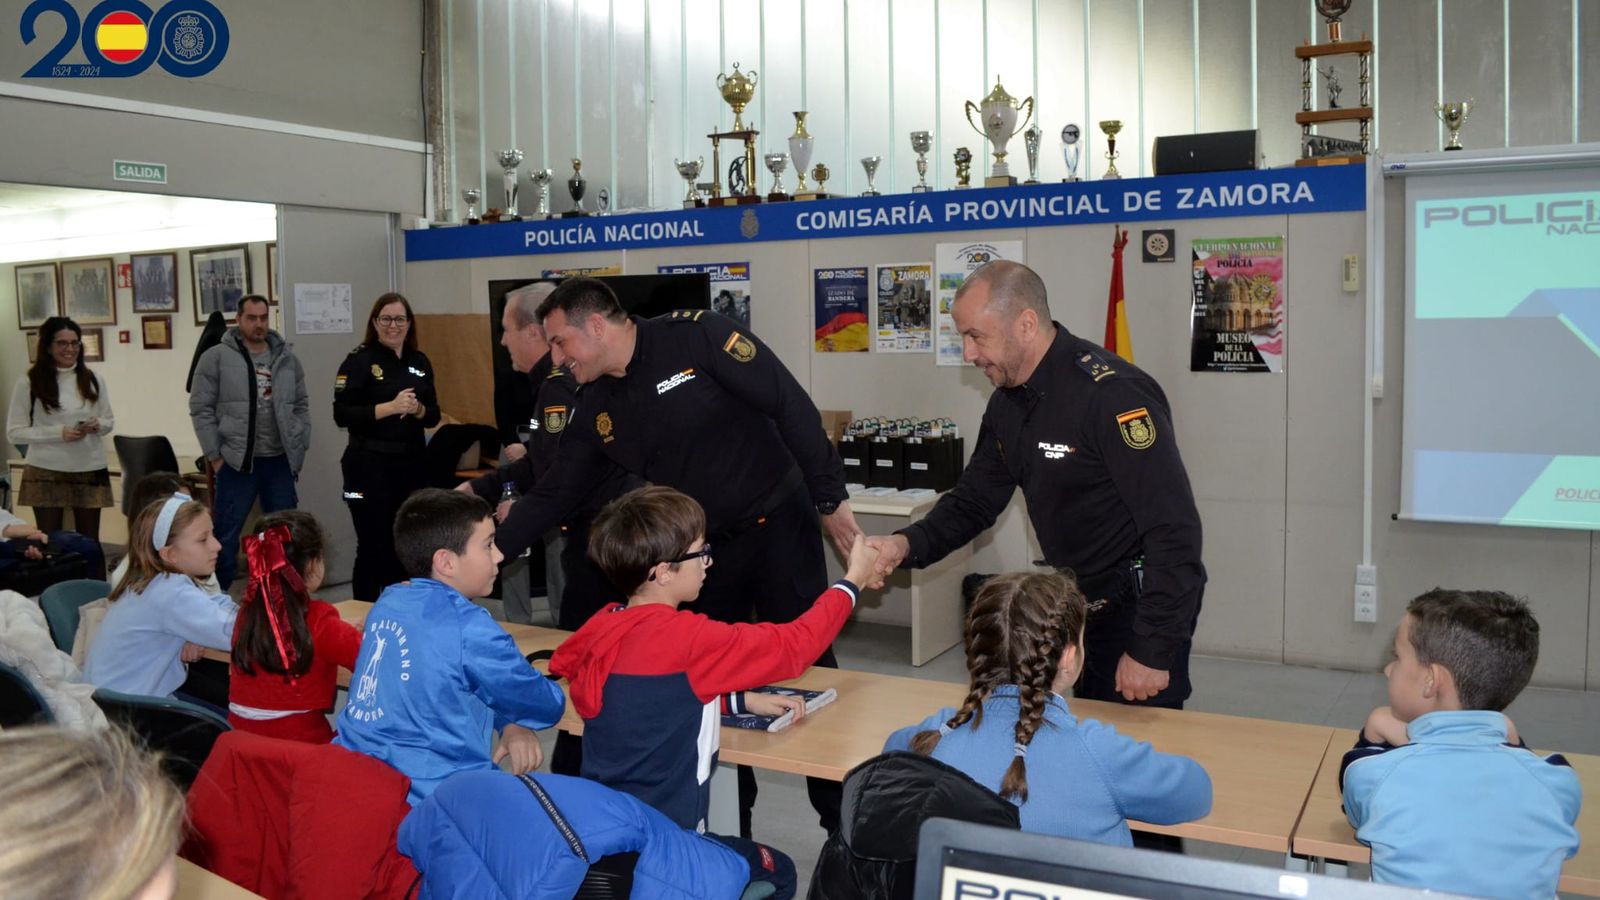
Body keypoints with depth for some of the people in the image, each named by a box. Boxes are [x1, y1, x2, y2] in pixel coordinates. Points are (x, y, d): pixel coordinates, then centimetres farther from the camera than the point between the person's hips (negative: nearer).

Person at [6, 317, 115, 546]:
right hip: (46, 474, -2)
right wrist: (58, 433, -16)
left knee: (90, 540, 9)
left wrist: (97, 425, -9)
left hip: (90, 472, 3)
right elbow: (14, 433, -4)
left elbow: (109, 421, 14)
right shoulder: (28, 383, -5)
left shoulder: (93, 380, 5)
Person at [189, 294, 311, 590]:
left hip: (280, 461, 4)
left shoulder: (287, 358, 9)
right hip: (236, 462, -4)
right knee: (227, 534, 3)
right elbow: (201, 409, -3)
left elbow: (301, 407, 14)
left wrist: (301, 448, 6)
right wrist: (215, 455, -7)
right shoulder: (216, 357, -3)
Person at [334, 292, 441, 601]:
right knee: (374, 548, -2)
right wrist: (391, 407, -21)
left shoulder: (420, 362, 11)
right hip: (371, 466, -5)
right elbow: (342, 414, -12)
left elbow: (433, 416, 12)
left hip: (412, 464, 5)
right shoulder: (359, 361, -4)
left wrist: (418, 410, -10)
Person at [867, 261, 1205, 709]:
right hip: (1075, 606, 9)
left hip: (1138, 609, -8)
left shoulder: (1113, 394, -25)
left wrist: (1152, 650, -25)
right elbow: (974, 500, 9)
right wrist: (907, 545, -11)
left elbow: (1174, 527, -26)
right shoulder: (1008, 403, 3)